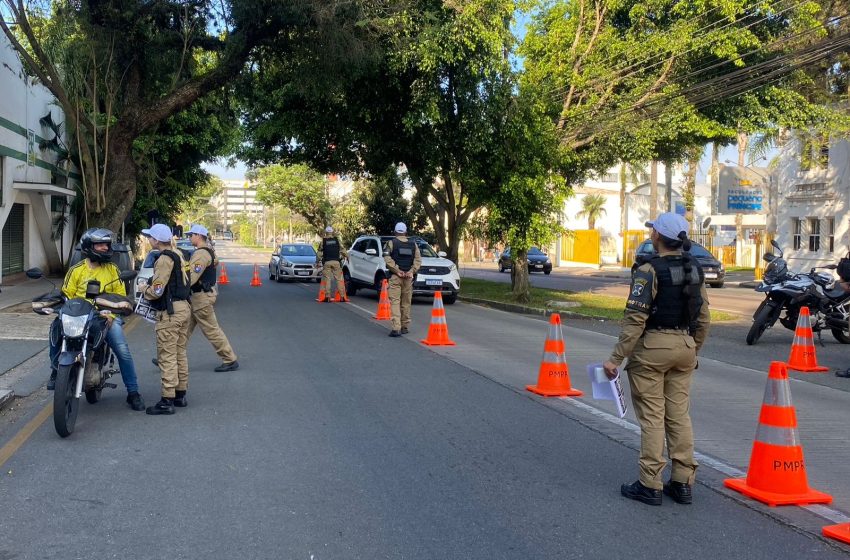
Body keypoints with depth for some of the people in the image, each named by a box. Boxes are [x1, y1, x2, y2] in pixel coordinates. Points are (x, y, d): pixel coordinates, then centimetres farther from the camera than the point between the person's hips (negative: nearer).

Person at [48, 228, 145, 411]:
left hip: (106, 317, 0)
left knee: (123, 351, -17)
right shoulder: (76, 270, 5)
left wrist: (112, 314, -10)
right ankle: (56, 370, 1)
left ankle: (133, 393, -6)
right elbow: (66, 295, 4)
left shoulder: (112, 269, 8)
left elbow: (120, 295, 5)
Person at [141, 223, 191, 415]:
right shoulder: (177, 255, 14)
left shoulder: (165, 259, -16)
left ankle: (167, 400, -4)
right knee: (180, 353, 15)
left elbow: (157, 290, -20)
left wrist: (144, 292, 1)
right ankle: (180, 394, 23)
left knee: (167, 356, -6)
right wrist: (150, 286, 17)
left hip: (170, 311, -10)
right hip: (183, 306, 10)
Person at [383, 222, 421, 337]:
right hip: (409, 277, 3)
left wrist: (397, 270, -10)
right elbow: (418, 259, 1)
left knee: (395, 302, -8)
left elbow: (387, 258, -12)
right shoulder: (413, 244, 10)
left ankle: (396, 328, -19)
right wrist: (411, 271, -4)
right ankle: (405, 326, 19)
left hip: (395, 276, -3)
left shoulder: (391, 243, 1)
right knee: (406, 302, 12)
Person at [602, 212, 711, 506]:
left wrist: (616, 358, -15)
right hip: (685, 346, 6)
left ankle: (650, 485, 5)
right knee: (679, 415, 12)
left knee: (652, 417, 0)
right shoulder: (694, 270, 8)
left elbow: (635, 319, -18)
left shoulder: (650, 270, -13)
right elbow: (703, 318, 13)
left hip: (653, 346, -6)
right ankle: (683, 483, 16)